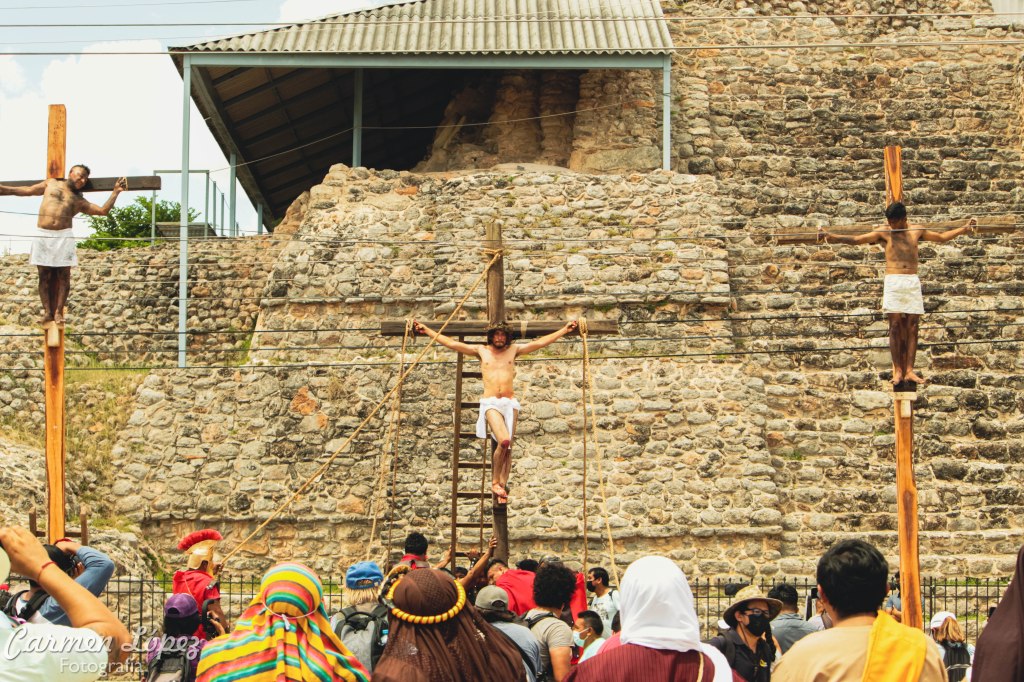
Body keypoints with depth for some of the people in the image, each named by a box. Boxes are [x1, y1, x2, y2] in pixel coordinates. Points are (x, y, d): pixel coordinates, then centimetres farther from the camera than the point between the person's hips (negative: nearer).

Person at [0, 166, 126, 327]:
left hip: (63, 237, 1)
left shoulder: (80, 201, 17)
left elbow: (103, 210, 10)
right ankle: (47, 312, -4)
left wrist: (116, 192, 3)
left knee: (63, 275, -5)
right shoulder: (51, 184, 18)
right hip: (42, 235, -1)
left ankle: (58, 312, -3)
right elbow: (28, 190, 23)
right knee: (45, 276, -3)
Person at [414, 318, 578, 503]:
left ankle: (502, 485, 4)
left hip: (510, 403, 3)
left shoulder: (514, 350, 13)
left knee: (508, 446, -2)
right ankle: (495, 481, -6)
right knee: (504, 441, -22)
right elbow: (451, 343, 8)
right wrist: (427, 330, 6)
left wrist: (565, 329, 9)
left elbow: (541, 342, 12)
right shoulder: (481, 350, 10)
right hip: (490, 403, -3)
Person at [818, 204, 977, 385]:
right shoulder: (884, 233, 5)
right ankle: (898, 370, -6)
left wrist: (965, 228, 20)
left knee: (912, 326, -3)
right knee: (895, 326, -6)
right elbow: (855, 239, -2)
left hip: (913, 282, 2)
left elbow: (942, 237, 25)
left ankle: (909, 370, -4)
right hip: (893, 281, -2)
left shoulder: (916, 231, 13)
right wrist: (830, 236, -14)